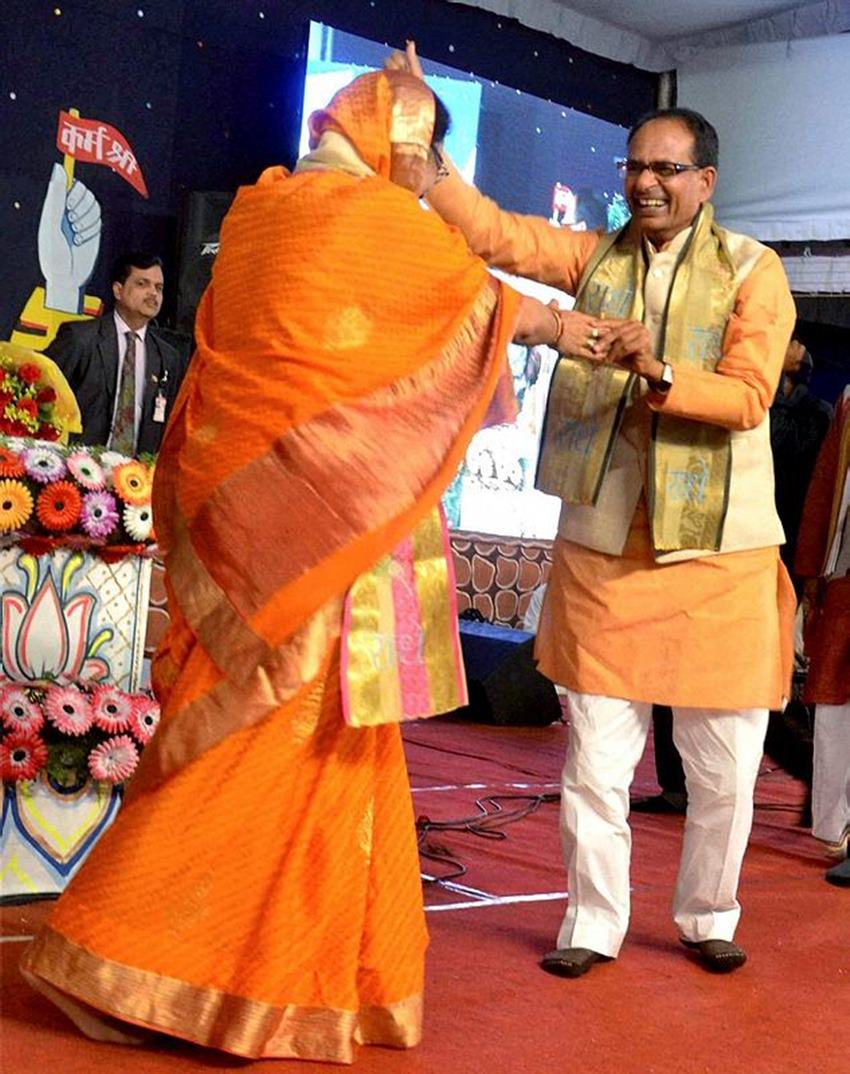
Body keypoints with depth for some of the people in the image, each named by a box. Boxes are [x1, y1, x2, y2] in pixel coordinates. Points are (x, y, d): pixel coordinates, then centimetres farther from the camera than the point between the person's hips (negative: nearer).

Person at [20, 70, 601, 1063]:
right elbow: (486, 303, 5)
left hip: (243, 513, 8)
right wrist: (562, 327, 23)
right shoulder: (380, 221, -9)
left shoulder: (258, 212, 12)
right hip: (321, 524, -8)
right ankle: (114, 957, 1)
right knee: (265, 748, -2)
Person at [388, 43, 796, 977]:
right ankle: (594, 923, 18)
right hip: (602, 548, 2)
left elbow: (748, 398, -12)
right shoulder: (597, 258, 9)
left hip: (717, 555, -1)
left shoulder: (752, 272, 0)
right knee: (597, 757, 3)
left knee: (722, 765, 7)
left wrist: (657, 372, -29)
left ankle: (707, 917, 28)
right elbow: (491, 232, 0)